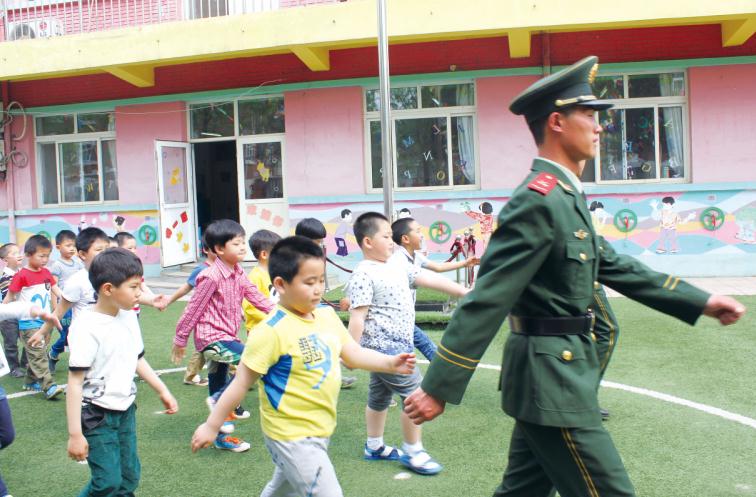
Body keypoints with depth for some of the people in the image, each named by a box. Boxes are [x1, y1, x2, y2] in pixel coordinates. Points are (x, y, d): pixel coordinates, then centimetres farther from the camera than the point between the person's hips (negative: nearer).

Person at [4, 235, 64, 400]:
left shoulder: (46, 273, 6)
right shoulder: (21, 276, -13)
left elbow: (57, 290, 6)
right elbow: (9, 297, -6)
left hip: (44, 321, 7)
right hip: (29, 323, -7)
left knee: (34, 355, 17)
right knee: (39, 355, -9)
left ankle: (30, 381, 28)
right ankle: (49, 386, -13)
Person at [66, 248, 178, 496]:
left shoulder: (129, 317, 1)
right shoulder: (86, 327, -21)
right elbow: (75, 383, -19)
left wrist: (163, 391, 15)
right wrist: (75, 434, -19)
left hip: (126, 410, 7)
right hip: (96, 416, -7)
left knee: (129, 477, 10)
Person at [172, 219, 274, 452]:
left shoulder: (238, 273, 6)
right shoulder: (212, 277, -19)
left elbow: (255, 296, 9)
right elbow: (193, 309, -13)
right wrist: (180, 339, -7)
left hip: (226, 336, 9)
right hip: (212, 337, -9)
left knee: (219, 385, 16)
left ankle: (221, 437, 27)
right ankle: (220, 398, -8)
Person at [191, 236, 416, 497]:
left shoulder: (327, 315, 0)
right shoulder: (271, 331, -22)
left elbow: (353, 354, 6)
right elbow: (241, 382, -17)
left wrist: (390, 363, -10)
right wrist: (212, 425, -11)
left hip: (319, 429, 8)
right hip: (292, 435, -8)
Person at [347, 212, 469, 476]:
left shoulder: (397, 267, 10)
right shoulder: (364, 274, -17)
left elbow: (429, 279, 10)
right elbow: (357, 317, -20)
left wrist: (464, 292, 7)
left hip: (394, 345, 9)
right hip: (384, 346, -9)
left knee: (380, 396, 20)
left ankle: (374, 446, 34)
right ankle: (413, 451, 7)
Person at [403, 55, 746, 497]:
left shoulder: (566, 197, 13)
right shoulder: (538, 201, -19)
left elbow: (613, 265, 19)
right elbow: (487, 298, -24)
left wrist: (701, 301, 19)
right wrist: (439, 388, -24)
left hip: (557, 373, 10)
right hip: (551, 377, -10)